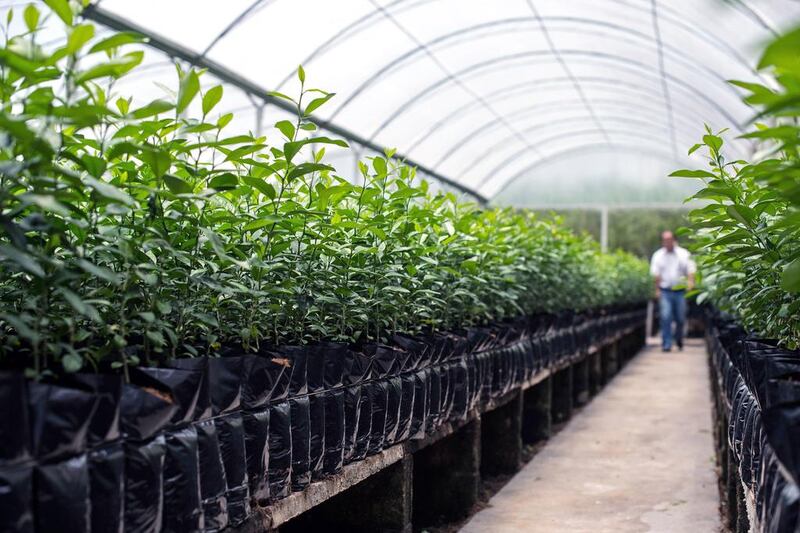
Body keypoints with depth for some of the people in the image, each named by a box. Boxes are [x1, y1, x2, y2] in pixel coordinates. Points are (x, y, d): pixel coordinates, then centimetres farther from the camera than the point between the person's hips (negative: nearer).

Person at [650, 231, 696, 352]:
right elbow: (656, 274, 4)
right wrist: (657, 290, -4)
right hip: (665, 291, 0)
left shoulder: (684, 254, 5)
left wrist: (690, 281, -19)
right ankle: (666, 344, -7)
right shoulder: (658, 255, 6)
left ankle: (679, 342, 27)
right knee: (666, 317, -11)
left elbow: (690, 270, 1)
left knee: (680, 318, 6)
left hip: (680, 291, 1)